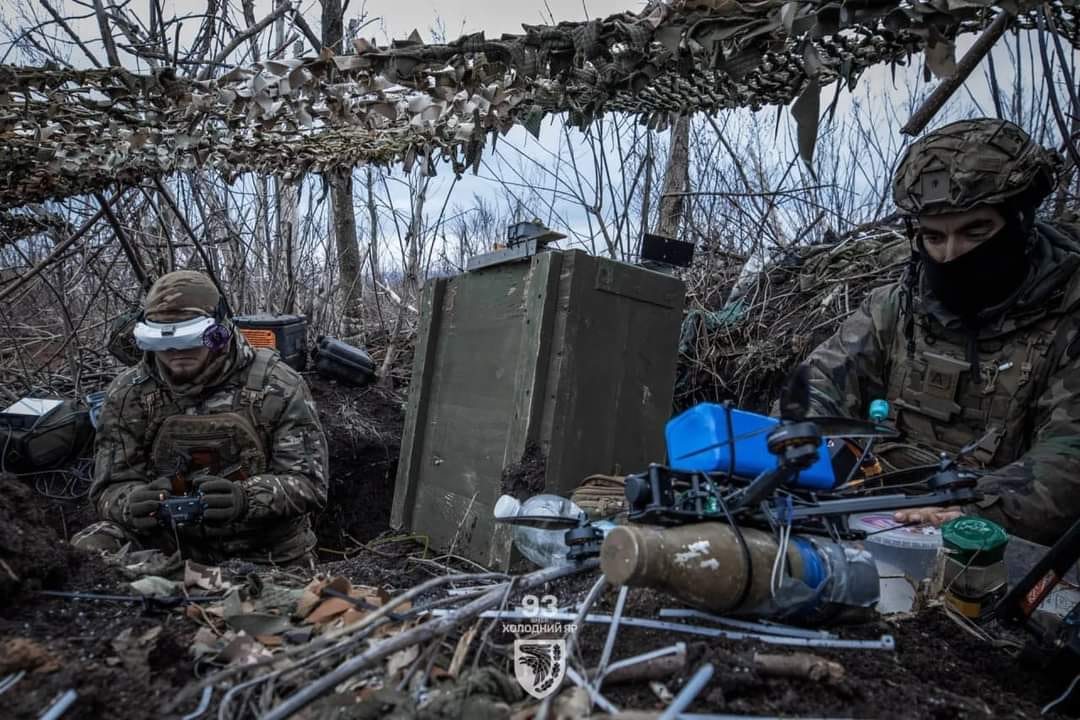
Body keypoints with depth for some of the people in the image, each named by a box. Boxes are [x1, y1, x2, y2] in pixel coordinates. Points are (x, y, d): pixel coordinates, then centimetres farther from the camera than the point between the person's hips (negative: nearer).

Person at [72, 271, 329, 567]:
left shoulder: (277, 387, -11)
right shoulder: (128, 394, -3)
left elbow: (308, 482, -14)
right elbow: (112, 487, -1)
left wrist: (246, 498, -34)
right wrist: (132, 504, -26)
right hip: (169, 541, 2)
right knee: (88, 549, -19)